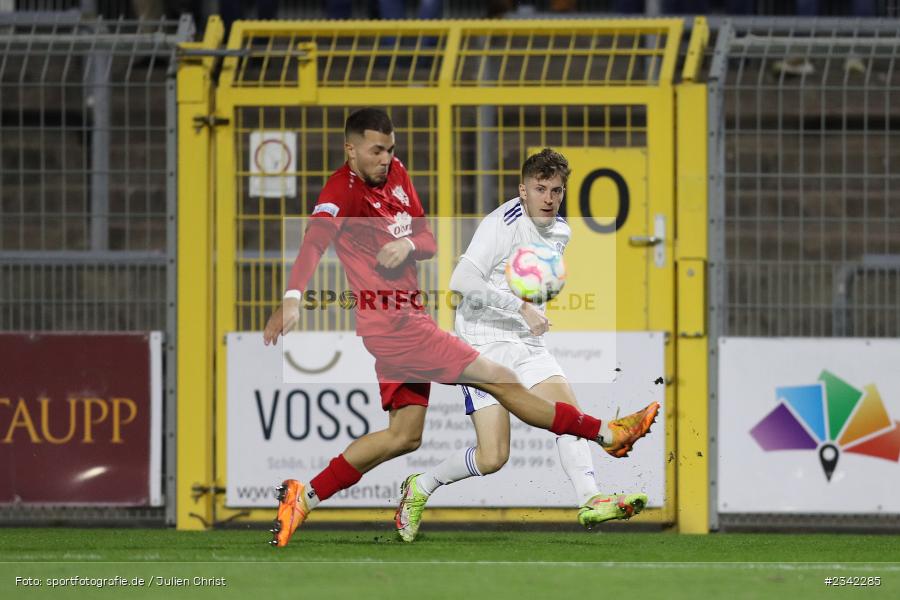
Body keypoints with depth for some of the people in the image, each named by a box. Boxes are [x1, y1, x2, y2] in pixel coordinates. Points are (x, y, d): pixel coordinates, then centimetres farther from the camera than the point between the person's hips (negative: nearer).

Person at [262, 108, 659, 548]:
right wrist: (292, 298, -48)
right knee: (500, 380, -4)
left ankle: (304, 498, 10)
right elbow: (314, 243, -31)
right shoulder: (343, 190, -14)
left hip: (403, 319, 9)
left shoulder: (395, 175, 10)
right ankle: (606, 434, 4)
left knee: (405, 433, 11)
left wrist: (408, 245, -12)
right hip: (392, 324, -9)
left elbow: (429, 241, 13)